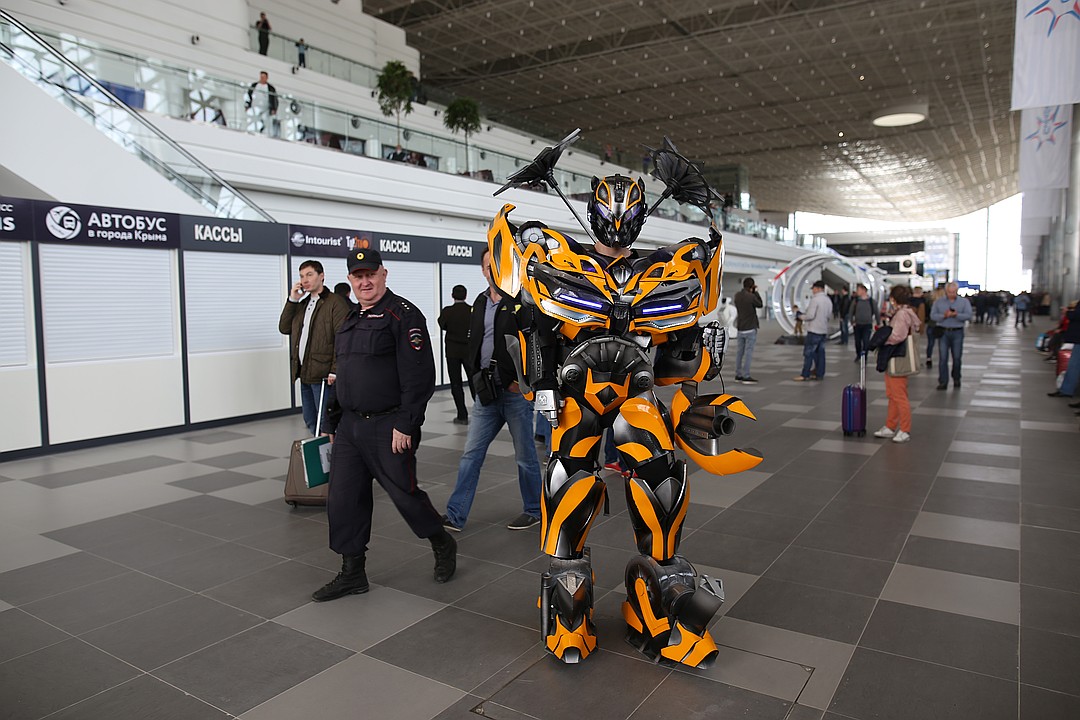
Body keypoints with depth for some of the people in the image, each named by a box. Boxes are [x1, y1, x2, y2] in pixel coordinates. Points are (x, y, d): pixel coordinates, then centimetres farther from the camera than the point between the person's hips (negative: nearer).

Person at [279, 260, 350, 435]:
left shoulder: (335, 302, -7)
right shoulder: (301, 304, 19)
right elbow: (284, 328, 12)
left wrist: (335, 370, -20)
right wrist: (292, 300, 3)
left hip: (323, 375, -8)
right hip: (305, 374, 8)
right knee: (310, 420, 13)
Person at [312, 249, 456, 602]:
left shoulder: (403, 314, -10)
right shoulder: (352, 321, 17)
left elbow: (419, 376, -18)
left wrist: (405, 424, -22)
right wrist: (334, 423, 22)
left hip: (388, 428, -8)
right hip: (350, 425, 8)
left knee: (405, 493, 2)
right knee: (343, 500, 8)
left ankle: (443, 546, 28)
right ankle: (352, 573, 21)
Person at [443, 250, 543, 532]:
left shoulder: (523, 301, -8)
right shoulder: (480, 303, 13)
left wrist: (521, 382, -16)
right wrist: (476, 376, 6)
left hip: (516, 391, -6)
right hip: (486, 393, 6)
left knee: (525, 456, 7)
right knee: (471, 454, 6)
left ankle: (533, 511, 25)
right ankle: (455, 516, 13)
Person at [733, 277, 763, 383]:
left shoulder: (737, 295, 3)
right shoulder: (751, 296, -16)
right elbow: (760, 305, 2)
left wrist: (752, 292, 10)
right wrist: (755, 291, 5)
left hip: (740, 328, 7)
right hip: (750, 328, -7)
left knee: (740, 351, 12)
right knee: (748, 352, -5)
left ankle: (738, 375, 15)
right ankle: (746, 376, -5)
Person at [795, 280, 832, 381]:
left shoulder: (815, 299, -14)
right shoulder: (828, 300, 11)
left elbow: (810, 315, -18)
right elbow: (829, 315, 15)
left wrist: (802, 317, -1)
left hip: (814, 330, -8)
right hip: (824, 330, 8)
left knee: (808, 352, -4)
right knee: (820, 352, 10)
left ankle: (805, 375, -4)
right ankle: (819, 374, 12)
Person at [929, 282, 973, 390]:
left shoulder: (964, 302, 6)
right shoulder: (938, 302, 8)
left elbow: (968, 315, -5)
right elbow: (933, 315, -2)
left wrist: (956, 315, -21)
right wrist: (944, 316, -17)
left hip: (957, 332, 0)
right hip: (943, 332, 0)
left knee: (957, 357, 6)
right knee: (943, 358, -4)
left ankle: (956, 379, 23)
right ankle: (943, 381, -2)